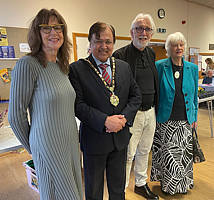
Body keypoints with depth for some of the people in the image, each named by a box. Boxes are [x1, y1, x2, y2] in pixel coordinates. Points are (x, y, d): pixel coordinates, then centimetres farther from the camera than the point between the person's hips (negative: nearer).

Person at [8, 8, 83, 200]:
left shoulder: (62, 66, 7)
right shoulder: (27, 64, -15)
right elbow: (16, 115, -12)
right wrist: (32, 147, -1)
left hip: (71, 143, 7)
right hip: (49, 148, -6)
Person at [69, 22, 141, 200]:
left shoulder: (124, 67, 5)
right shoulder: (77, 69, -10)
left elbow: (136, 95, 6)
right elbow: (77, 104, -16)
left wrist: (125, 117, -11)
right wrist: (104, 121, -24)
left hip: (121, 137, 4)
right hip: (94, 139, -3)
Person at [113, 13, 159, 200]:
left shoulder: (151, 53, 10)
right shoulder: (120, 55, -13)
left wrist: (155, 108, 17)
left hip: (150, 112, 7)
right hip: (132, 114, -7)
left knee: (144, 151, 20)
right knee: (128, 154, 5)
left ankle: (141, 184, 41)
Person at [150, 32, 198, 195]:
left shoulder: (192, 68, 6)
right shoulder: (160, 66, -5)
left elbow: (194, 95, 13)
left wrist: (195, 116, 11)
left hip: (185, 121, 3)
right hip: (165, 121, -3)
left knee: (184, 154, 11)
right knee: (167, 154, 5)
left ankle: (183, 183, 34)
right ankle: (167, 183, 29)